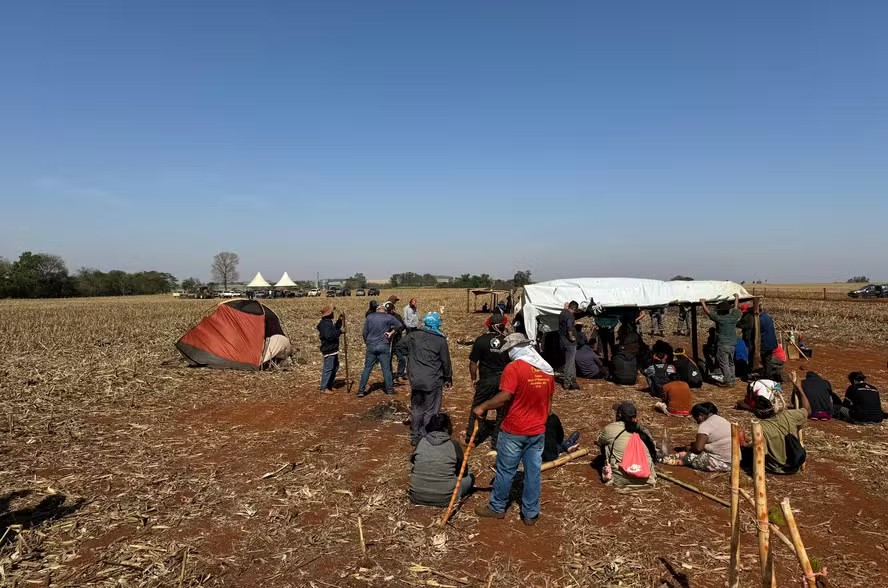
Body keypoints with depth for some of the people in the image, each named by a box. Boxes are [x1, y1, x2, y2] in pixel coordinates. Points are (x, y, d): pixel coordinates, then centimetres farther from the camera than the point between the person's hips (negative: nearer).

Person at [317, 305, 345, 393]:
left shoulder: (328, 322, 14)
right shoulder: (325, 324, -19)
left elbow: (334, 330, 23)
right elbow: (329, 336, -29)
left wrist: (339, 320, 15)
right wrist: (340, 331, -24)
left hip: (333, 349, 11)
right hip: (328, 350, -11)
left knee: (335, 367, 19)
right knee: (328, 369, -6)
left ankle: (329, 385, 28)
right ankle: (324, 388, 1)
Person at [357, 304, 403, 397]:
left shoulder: (369, 317, 5)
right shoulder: (389, 317, 1)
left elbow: (364, 333, 4)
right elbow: (399, 325, -7)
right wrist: (391, 333, 0)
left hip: (371, 346, 1)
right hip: (383, 346, -1)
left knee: (367, 368, 5)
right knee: (386, 368, 7)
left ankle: (361, 390, 4)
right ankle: (389, 389, 12)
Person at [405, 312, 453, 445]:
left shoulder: (413, 336, 0)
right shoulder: (441, 340, -8)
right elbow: (445, 362, -3)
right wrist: (448, 378, 11)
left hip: (416, 380, 4)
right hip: (433, 381, -3)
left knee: (416, 409, 16)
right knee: (430, 411, 6)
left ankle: (415, 437, 25)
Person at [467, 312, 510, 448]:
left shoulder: (481, 340, -9)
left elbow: (473, 362, -5)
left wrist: (474, 379, 8)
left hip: (486, 380, 0)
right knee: (502, 411, 12)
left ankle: (471, 437, 23)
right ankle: (497, 441, 18)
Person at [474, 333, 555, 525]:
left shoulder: (514, 367, -17)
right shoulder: (547, 369, 4)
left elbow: (504, 397, -24)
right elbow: (548, 399, 14)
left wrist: (482, 407, -12)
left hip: (514, 430, -6)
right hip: (538, 430, 6)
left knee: (505, 470, 9)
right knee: (534, 471, 12)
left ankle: (497, 507, 24)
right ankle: (530, 513, 21)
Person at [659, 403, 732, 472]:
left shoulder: (705, 425, -15)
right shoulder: (720, 420, 15)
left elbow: (698, 448, -20)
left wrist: (689, 449, 0)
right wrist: (694, 444, 18)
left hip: (723, 463, -10)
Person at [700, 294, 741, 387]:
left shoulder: (719, 318, -12)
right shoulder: (733, 317, 1)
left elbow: (708, 312, -1)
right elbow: (736, 308, 20)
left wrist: (703, 303, 14)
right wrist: (737, 298, 36)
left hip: (722, 345, -6)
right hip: (732, 344, 6)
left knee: (724, 364, -1)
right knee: (731, 363, 18)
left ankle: (728, 381, -2)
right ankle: (733, 379, 23)